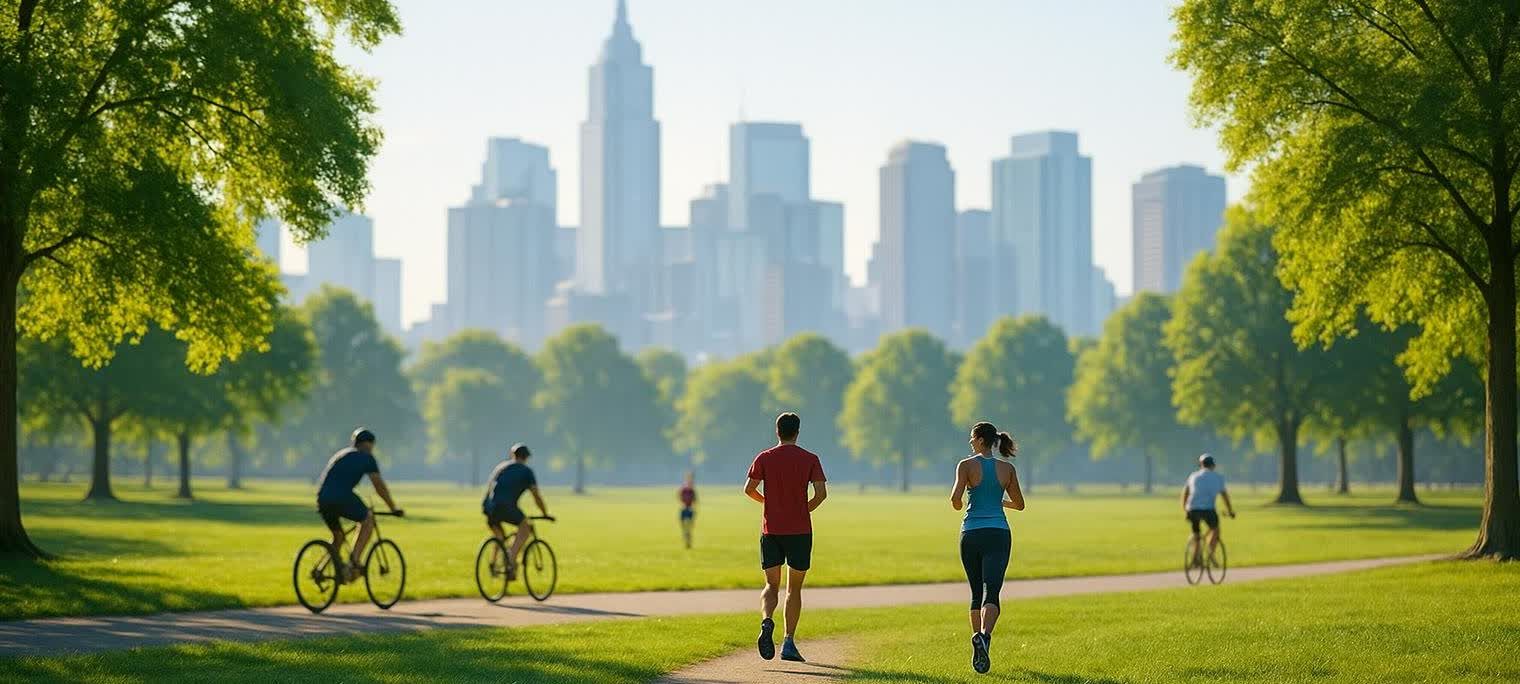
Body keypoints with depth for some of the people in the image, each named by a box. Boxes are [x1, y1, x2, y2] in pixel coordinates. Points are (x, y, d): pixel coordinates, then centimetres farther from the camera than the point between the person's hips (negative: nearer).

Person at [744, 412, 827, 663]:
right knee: (794, 588, 9)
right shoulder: (810, 459, -1)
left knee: (772, 585, 7)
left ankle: (766, 621, -24)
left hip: (770, 530, 1)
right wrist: (805, 510, 10)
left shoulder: (764, 458, 2)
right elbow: (821, 493, -9)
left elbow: (748, 489, 0)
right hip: (800, 530, -1)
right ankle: (789, 644, 4)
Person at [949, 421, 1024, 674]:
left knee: (976, 594, 14)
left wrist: (958, 506, 12)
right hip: (998, 534, 0)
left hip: (971, 533, 0)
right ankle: (984, 635, -36)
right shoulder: (1007, 468, 5)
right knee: (991, 593, -10)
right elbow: (1019, 504, 14)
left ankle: (978, 641, 13)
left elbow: (955, 499, -12)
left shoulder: (966, 465, -3)